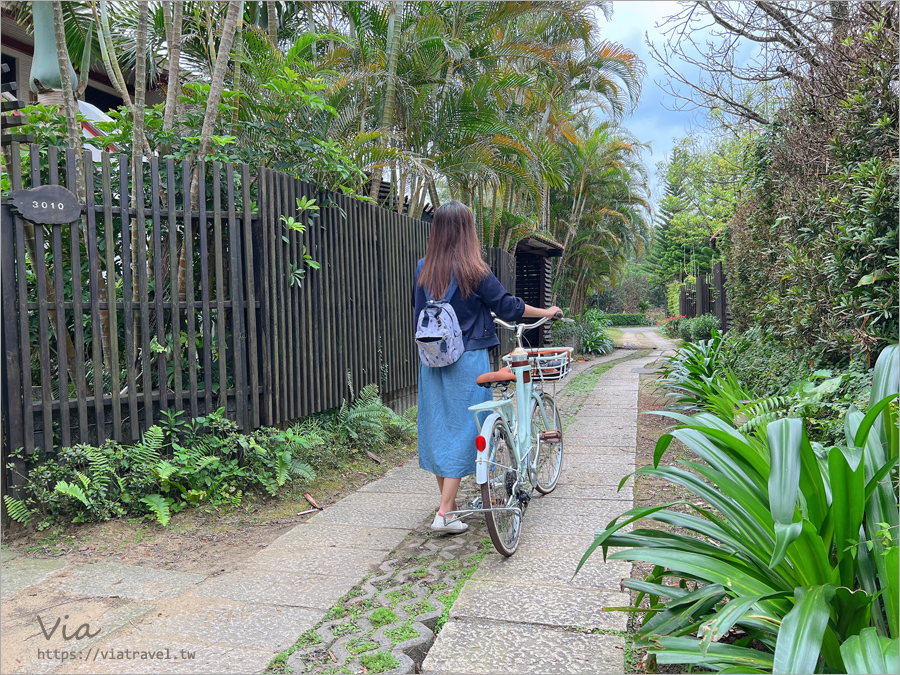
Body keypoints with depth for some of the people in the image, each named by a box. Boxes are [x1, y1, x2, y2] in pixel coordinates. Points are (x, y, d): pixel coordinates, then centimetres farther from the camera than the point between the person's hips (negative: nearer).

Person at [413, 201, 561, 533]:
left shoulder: (423, 268, 2)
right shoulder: (473, 271, -12)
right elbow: (507, 306, -4)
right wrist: (547, 312, 12)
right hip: (466, 360, -5)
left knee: (437, 428, 13)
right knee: (462, 430, 1)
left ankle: (448, 502, 25)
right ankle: (444, 514, -1)